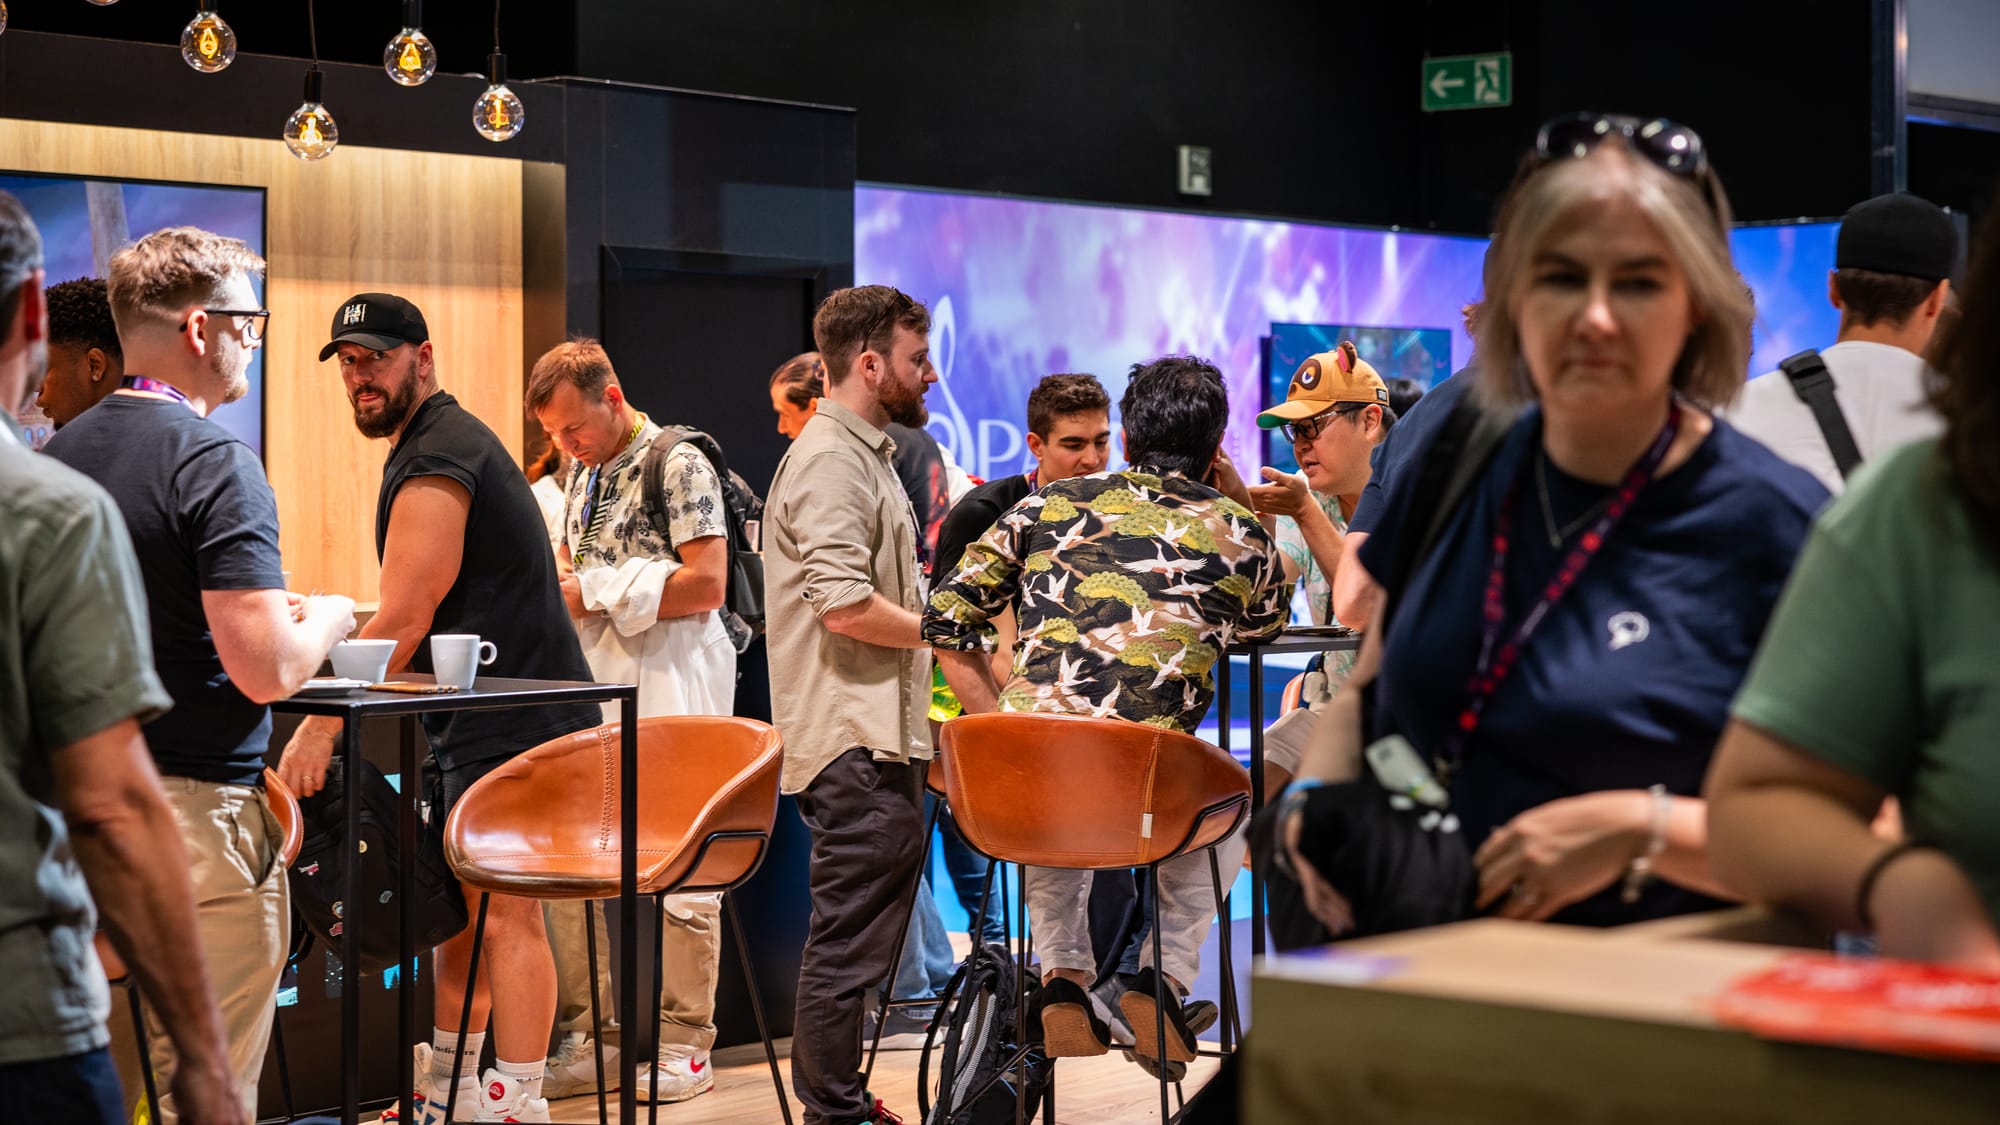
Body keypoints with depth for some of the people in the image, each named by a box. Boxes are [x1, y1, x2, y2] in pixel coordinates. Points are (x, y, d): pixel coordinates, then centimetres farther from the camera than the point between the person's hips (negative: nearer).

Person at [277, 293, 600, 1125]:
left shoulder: (437, 459, -14)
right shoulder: (438, 443, 19)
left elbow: (403, 618, -19)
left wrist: (321, 727, -17)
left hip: (513, 724, -11)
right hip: (480, 720, 11)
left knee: (503, 911, -10)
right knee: (457, 900, 14)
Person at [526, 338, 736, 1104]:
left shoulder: (679, 466, -9)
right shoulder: (582, 476, 17)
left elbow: (705, 584, -16)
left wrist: (596, 594, -15)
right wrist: (554, 584, 5)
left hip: (670, 695, -8)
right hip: (592, 690, 8)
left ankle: (683, 1043, 5)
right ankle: (590, 1038, 13)